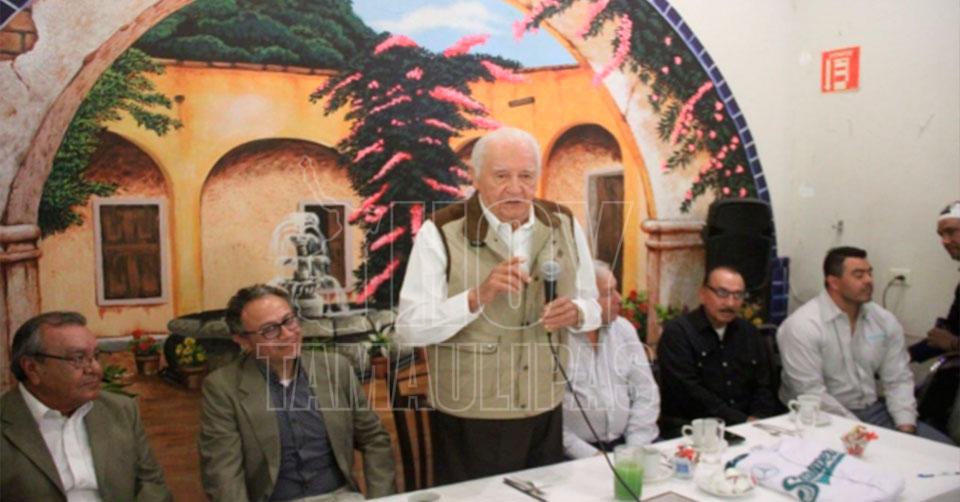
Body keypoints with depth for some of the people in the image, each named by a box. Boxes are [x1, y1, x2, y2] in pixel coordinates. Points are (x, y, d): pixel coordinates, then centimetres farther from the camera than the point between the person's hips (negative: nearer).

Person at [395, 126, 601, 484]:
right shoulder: (441, 233, -12)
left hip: (545, 414, 4)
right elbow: (408, 328, -16)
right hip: (469, 421, -4)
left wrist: (575, 313, -13)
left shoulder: (563, 224, 1)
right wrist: (476, 297, -29)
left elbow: (591, 304, 9)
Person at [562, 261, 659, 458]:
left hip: (624, 443, 5)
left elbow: (645, 393, 9)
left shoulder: (624, 329, 9)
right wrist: (589, 455, -16)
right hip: (575, 453, -5)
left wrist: (635, 449, -3)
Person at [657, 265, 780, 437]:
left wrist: (757, 420, -6)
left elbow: (763, 386, 14)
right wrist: (743, 420, -15)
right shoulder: (677, 332, -7)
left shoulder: (748, 332, 14)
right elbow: (688, 391, -14)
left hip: (747, 426, 5)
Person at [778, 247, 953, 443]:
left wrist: (906, 426, -7)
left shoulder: (885, 321, 5)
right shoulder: (801, 326, -16)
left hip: (872, 409, 7)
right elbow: (810, 393, -19)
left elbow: (898, 379, 9)